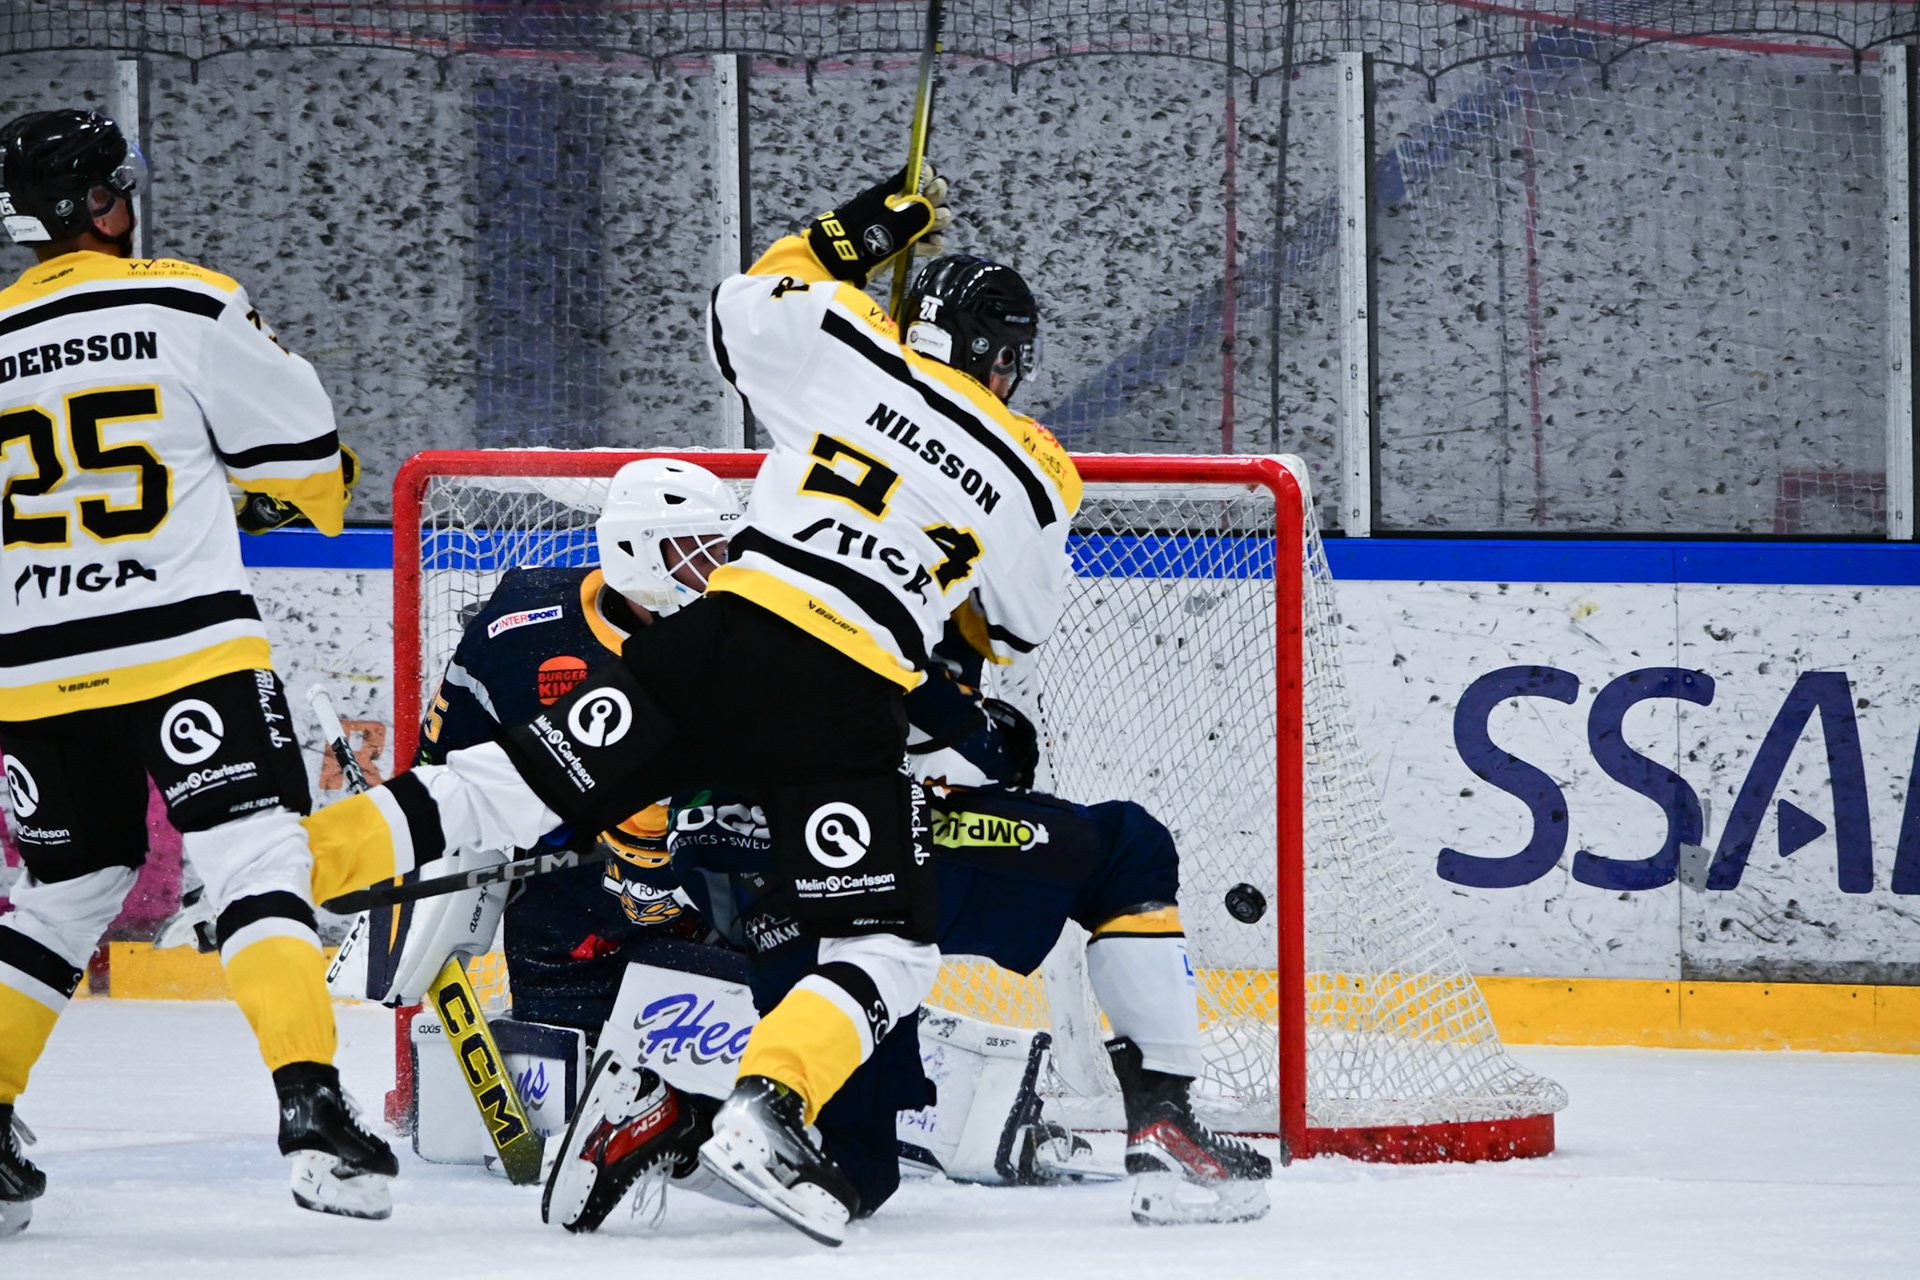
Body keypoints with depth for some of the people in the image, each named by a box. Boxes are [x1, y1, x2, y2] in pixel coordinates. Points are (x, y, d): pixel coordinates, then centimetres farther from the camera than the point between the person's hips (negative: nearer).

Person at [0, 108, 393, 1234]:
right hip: (189, 647, -5)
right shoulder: (191, 308, -3)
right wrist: (300, 500, 25)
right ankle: (310, 1105, -22)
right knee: (260, 863, -6)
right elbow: (304, 452, 2)